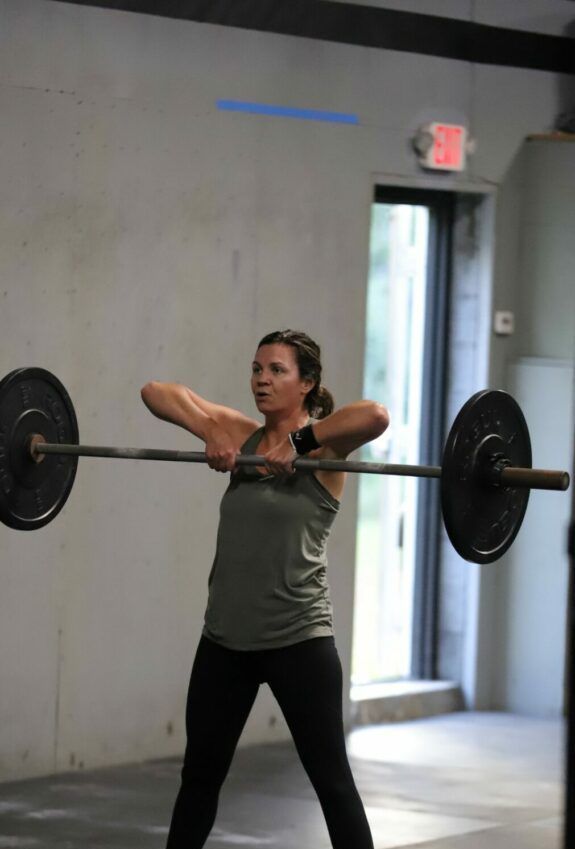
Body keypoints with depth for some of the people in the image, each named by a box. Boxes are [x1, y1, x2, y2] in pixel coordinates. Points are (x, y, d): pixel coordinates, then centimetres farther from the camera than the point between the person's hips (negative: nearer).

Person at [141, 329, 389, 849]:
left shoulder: (322, 447, -7)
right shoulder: (242, 435, 7)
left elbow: (375, 416, -29)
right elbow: (156, 391, 5)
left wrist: (297, 443, -23)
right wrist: (209, 429, -11)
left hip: (298, 638, -6)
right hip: (226, 636, 6)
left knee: (331, 781, 0)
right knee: (200, 776, 15)